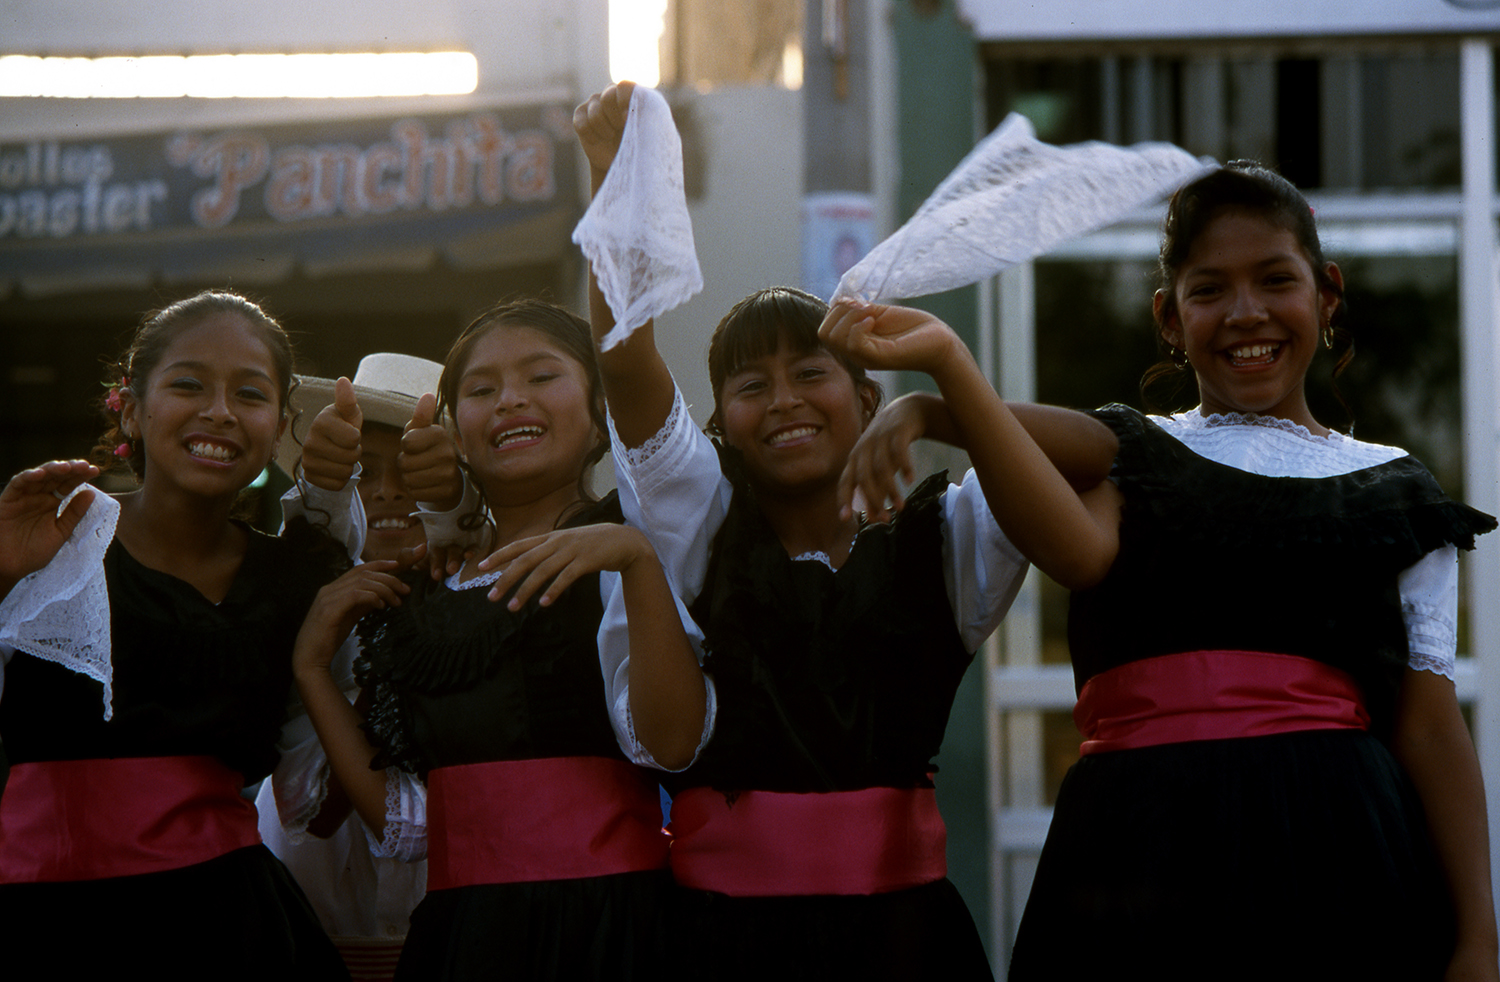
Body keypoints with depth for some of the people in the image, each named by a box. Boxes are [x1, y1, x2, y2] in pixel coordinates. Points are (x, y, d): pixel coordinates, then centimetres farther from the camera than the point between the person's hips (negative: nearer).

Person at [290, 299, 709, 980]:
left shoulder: (615, 562, 1)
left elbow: (670, 742, -17)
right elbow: (404, 822, 10)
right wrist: (312, 667, 5)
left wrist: (636, 558, -26)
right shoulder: (430, 597, 15)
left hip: (602, 920, -4)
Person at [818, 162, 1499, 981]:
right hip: (1143, 851, 0)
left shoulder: (1391, 494, 15)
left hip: (1337, 852, 0)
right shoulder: (1127, 455, 14)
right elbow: (1083, 552, -11)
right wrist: (949, 366, -20)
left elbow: (1428, 723, 9)